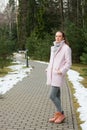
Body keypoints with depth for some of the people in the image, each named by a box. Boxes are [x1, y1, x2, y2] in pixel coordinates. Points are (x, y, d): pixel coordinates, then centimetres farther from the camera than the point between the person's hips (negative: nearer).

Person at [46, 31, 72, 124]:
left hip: (59, 75, -7)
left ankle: (61, 114, 5)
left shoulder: (66, 48, -9)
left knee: (52, 96, -10)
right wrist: (48, 69, 9)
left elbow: (68, 63, -10)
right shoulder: (53, 47, 13)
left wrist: (62, 71, -20)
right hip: (52, 74, 7)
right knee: (56, 95, 11)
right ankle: (58, 114, 18)